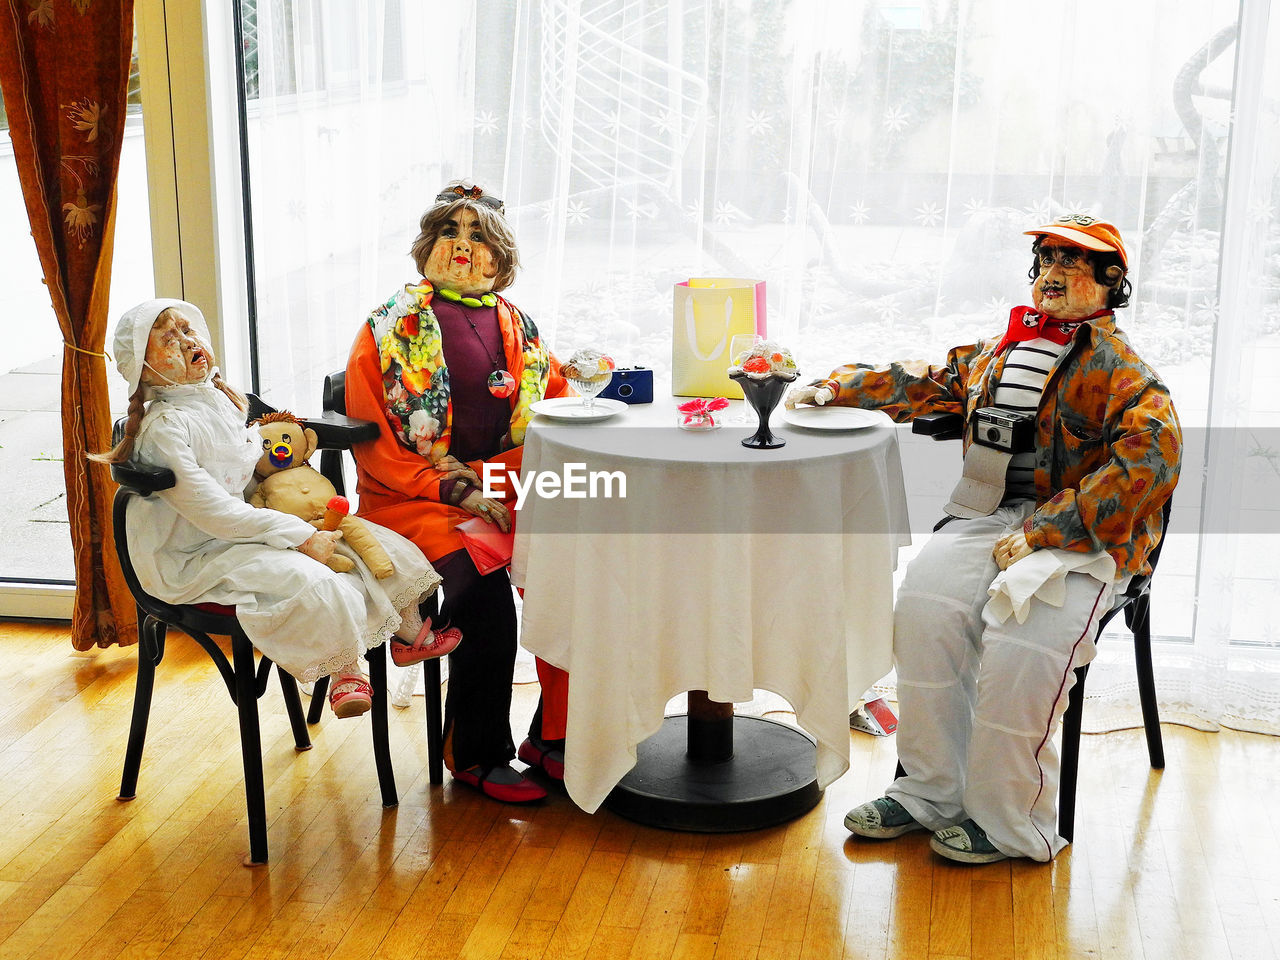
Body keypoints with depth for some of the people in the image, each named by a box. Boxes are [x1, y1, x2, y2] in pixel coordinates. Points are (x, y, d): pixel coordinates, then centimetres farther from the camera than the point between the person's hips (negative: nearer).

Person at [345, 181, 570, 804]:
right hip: (415, 497, -4)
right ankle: (477, 755, -12)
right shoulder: (391, 327, 3)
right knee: (482, 584, -31)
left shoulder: (519, 328, 15)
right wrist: (455, 490, -14)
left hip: (507, 490, 4)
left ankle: (552, 737, -9)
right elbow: (372, 441, -3)